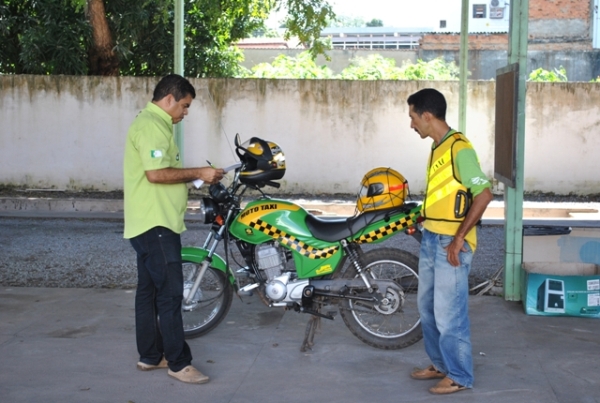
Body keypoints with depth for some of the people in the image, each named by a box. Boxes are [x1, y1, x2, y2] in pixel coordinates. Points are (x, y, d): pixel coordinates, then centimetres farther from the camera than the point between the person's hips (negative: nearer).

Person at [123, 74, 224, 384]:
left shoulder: (153, 123, 20)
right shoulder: (152, 125, -14)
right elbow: (156, 173, -24)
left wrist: (194, 177, 12)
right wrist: (198, 172, -16)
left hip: (151, 224, 11)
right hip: (156, 225, -11)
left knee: (150, 291, 14)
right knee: (170, 293, -9)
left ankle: (150, 355, 22)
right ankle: (178, 363, -5)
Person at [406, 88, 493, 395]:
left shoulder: (459, 148, -17)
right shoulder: (438, 147, 12)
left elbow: (484, 195, -22)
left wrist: (458, 239, -21)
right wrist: (421, 220, 19)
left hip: (451, 244, -10)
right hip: (430, 240, 10)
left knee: (448, 313, -2)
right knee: (427, 307, 17)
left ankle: (460, 376, 12)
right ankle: (440, 364, 31)